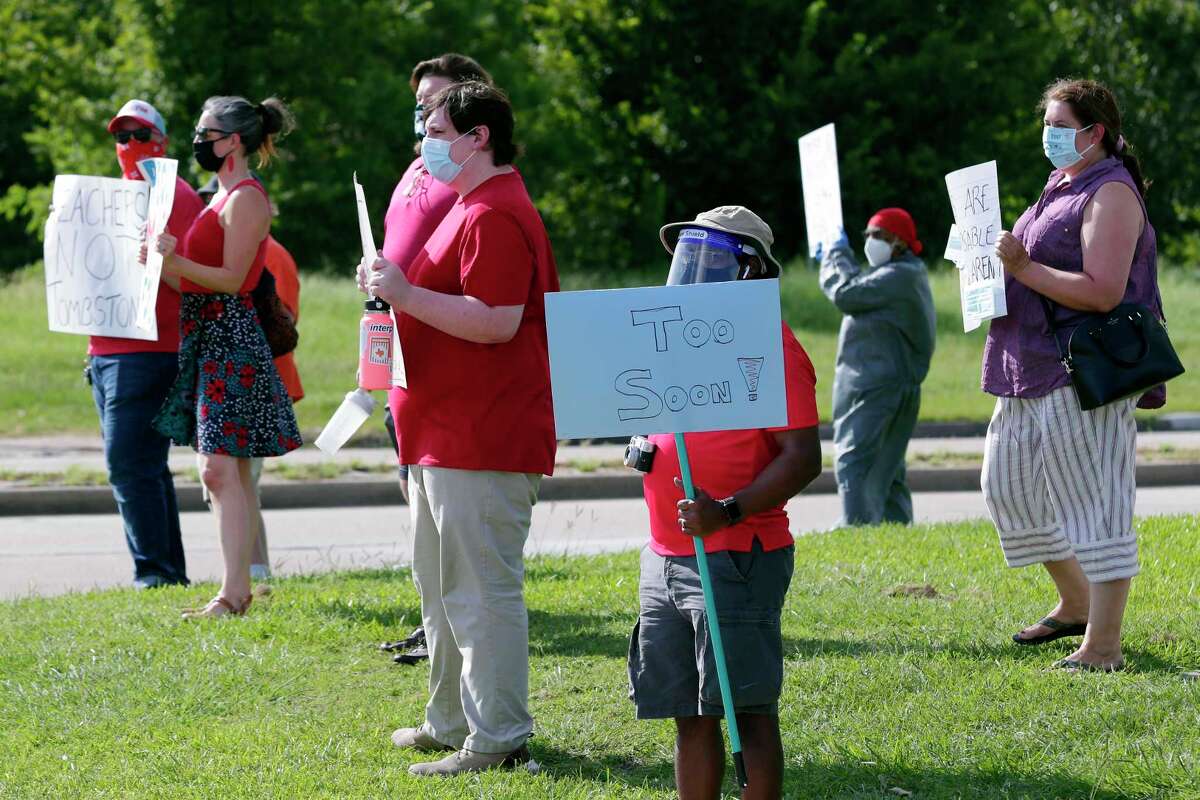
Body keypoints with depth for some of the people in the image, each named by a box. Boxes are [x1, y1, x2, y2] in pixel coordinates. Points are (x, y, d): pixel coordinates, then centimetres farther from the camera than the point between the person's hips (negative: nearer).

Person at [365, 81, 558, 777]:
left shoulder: (497, 216, -17)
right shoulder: (472, 208, 20)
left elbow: (496, 322, -26)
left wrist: (405, 294, -22)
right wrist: (397, 285, 21)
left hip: (483, 442, -12)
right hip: (446, 434, 12)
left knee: (482, 591, -8)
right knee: (443, 587, 18)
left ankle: (498, 739, -5)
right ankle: (454, 721, 27)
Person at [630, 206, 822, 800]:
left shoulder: (770, 345, -9)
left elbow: (803, 458, -16)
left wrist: (729, 511, -26)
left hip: (736, 559, -8)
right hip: (665, 560, 8)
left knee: (747, 710, -5)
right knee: (689, 714, 12)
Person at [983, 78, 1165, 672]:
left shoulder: (1110, 194, -13)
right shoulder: (1061, 188, 18)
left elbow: (1103, 291, -23)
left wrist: (1025, 268, -24)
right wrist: (998, 266, 10)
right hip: (1033, 373, 11)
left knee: (1093, 507, -8)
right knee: (1008, 487, 17)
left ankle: (1103, 646, -5)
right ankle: (1075, 606, 31)